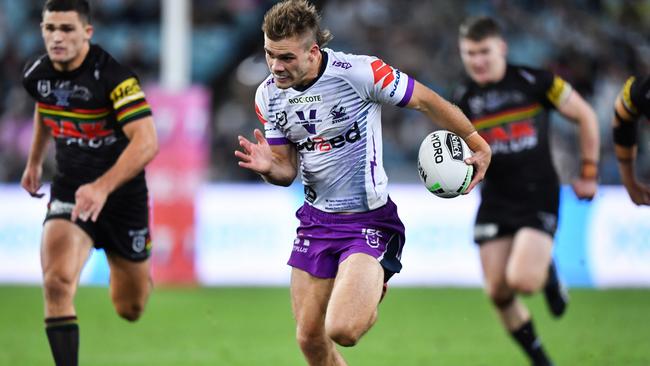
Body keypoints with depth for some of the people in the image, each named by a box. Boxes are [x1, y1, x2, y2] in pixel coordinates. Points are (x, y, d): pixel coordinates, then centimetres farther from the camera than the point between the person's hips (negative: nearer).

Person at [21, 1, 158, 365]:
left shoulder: (114, 77, -24)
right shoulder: (37, 74, -6)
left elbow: (147, 143, -34)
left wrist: (102, 187, -45)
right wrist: (35, 161, 26)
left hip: (123, 195, -3)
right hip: (69, 191, 3)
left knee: (130, 310, 15)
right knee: (57, 283, -26)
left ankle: (139, 273, 54)